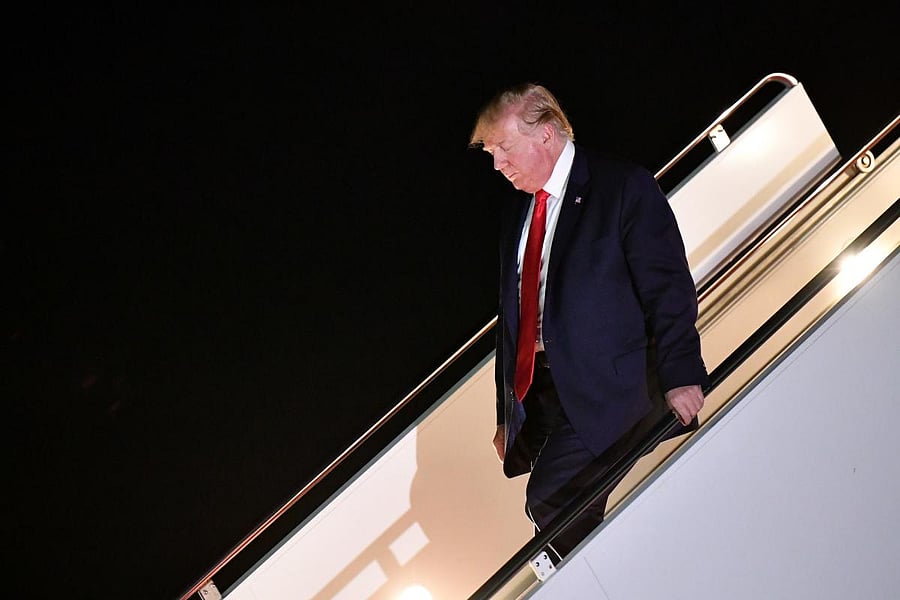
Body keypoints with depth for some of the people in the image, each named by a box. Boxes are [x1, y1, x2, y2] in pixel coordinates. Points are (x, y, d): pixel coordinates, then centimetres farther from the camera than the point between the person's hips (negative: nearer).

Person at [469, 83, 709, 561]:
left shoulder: (623, 187, -5)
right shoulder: (515, 213, 15)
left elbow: (668, 287, -9)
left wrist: (680, 376, -19)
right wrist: (505, 415, 17)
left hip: (606, 388, -7)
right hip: (537, 388, 7)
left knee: (549, 498, -19)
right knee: (568, 523, 6)